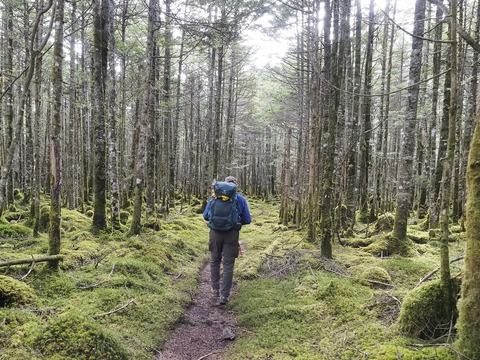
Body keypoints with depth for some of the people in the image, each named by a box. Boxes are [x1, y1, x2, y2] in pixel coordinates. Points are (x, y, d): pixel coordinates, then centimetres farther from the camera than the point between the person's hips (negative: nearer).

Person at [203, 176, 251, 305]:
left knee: (215, 261, 19)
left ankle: (215, 290, 25)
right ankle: (224, 295, 6)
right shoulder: (241, 199, -3)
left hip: (215, 233, 1)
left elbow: (206, 216, 0)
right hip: (232, 235, -1)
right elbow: (247, 220, -1)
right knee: (228, 265, 6)